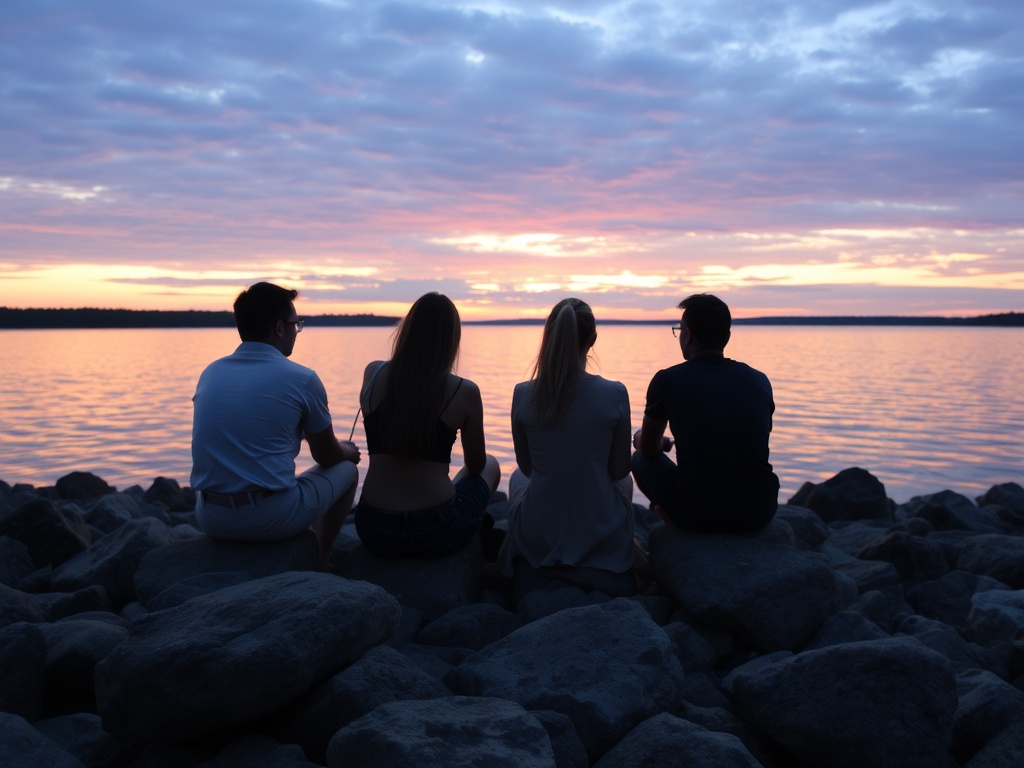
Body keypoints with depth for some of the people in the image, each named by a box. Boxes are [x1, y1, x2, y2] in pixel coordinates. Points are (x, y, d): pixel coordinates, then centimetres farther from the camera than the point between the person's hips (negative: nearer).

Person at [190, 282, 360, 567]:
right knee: (346, 470, 21)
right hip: (272, 520, -5)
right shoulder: (301, 379, -8)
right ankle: (319, 562, 33)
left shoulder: (210, 373, 7)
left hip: (210, 519, 6)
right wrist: (348, 451, 32)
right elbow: (326, 456, 6)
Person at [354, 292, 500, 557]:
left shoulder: (373, 374, -1)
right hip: (437, 534, -3)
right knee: (491, 466, 29)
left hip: (374, 531, 3)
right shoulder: (465, 392, -9)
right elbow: (476, 467, 7)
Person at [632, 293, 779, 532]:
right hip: (759, 513, 3)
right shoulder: (760, 381, 5)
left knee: (641, 459, 24)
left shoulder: (667, 380, -5)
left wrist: (640, 439, 36)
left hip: (695, 514, -3)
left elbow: (648, 450, 10)